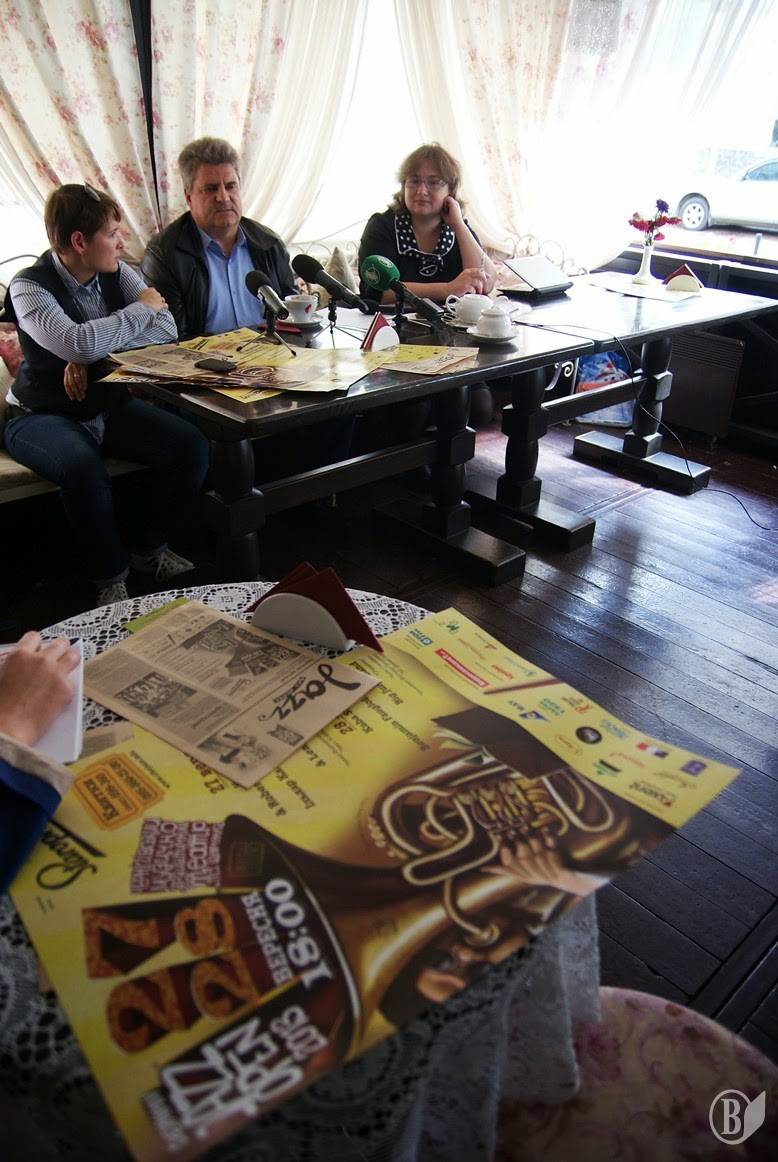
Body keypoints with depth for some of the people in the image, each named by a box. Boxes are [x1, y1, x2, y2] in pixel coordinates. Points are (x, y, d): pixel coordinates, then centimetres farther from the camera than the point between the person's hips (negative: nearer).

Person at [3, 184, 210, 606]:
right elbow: (78, 343, -33)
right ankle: (110, 575, -11)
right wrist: (141, 309, -18)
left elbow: (166, 328, -11)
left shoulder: (116, 273, 1)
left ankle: (150, 548, 5)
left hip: (109, 403, 5)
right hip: (43, 414, -5)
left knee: (191, 446, -17)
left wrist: (91, 356, -24)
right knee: (84, 468, -37)